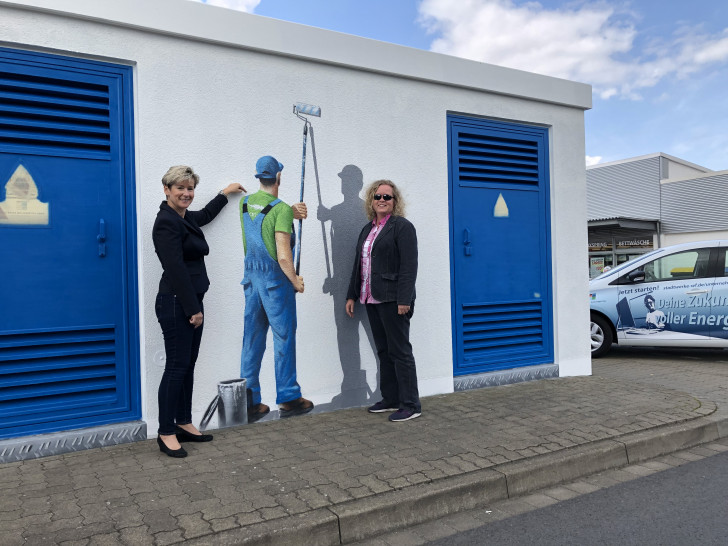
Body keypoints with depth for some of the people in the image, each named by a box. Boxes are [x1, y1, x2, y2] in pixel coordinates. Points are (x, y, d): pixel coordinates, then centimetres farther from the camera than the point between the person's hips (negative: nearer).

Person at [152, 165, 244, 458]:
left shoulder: (186, 218, 13)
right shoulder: (167, 222, -15)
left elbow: (204, 216, 39)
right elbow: (176, 269, -19)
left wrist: (224, 193, 49)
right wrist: (193, 309, -19)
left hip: (191, 302, 10)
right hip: (175, 304, -9)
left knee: (188, 364, 13)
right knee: (176, 366, -4)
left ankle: (184, 424, 23)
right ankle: (166, 434, 6)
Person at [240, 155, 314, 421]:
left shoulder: (245, 203, 6)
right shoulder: (281, 209, -15)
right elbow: (283, 256, -20)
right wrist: (296, 280, -6)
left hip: (252, 276, 7)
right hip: (275, 278, -6)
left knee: (252, 338, 9)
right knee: (284, 337, 4)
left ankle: (250, 402, 16)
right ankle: (288, 399, 12)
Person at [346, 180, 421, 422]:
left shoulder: (402, 226, -6)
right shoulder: (367, 229, 18)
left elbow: (409, 265, -14)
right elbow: (358, 264, 21)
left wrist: (404, 299, -21)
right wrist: (352, 295, 18)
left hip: (392, 300, -8)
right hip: (372, 300, 8)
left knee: (400, 351, -3)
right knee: (383, 351, 13)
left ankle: (411, 405, 6)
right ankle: (390, 399, 23)